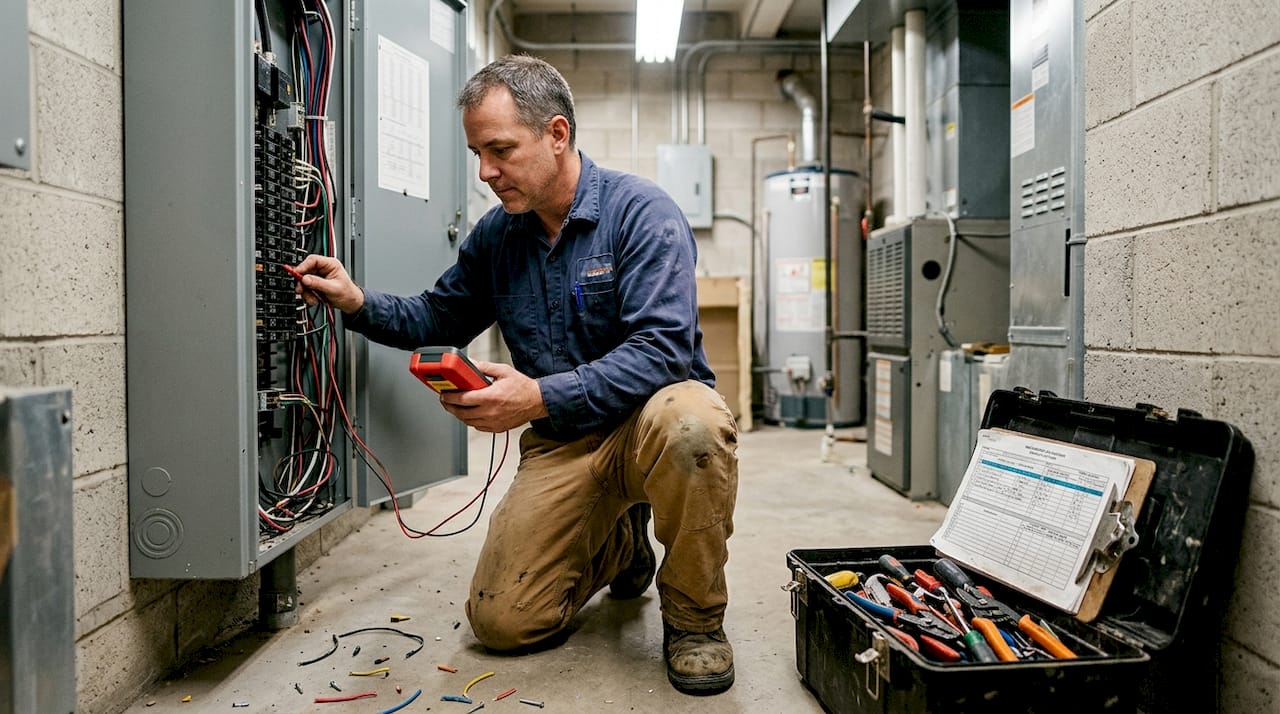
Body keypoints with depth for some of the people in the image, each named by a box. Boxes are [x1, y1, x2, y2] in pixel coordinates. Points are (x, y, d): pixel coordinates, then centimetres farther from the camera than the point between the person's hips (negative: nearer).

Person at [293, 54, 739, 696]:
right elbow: (437, 318, 17)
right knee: (502, 621, -6)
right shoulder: (495, 234, 5)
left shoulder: (641, 210, -14)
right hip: (562, 444, 5)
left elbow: (662, 349, -25)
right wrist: (357, 303, -2)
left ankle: (693, 618, -13)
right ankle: (618, 546, 26)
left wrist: (541, 398, -34)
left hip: (649, 411, -4)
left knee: (687, 422, -41)